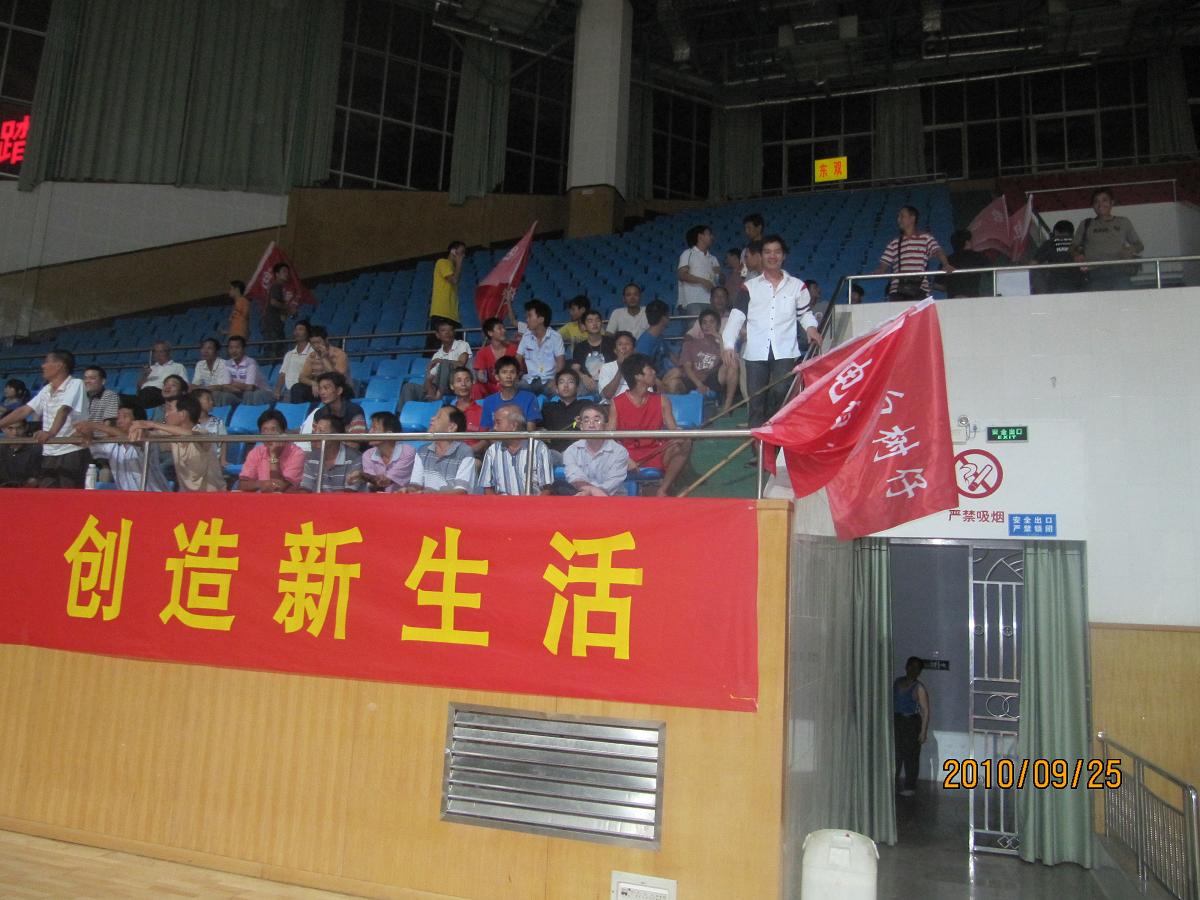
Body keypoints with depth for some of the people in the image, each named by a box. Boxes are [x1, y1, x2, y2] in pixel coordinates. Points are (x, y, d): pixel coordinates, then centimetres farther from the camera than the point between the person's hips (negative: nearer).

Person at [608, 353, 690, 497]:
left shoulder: (661, 401, 8)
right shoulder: (617, 404, 0)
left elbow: (673, 430, 4)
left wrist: (679, 438, -22)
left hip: (656, 455, 3)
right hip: (629, 456, -3)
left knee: (684, 445, -25)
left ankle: (663, 490, -21)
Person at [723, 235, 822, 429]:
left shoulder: (797, 286, 13)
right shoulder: (750, 287, 11)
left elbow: (805, 313, 21)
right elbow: (736, 316, 4)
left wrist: (811, 328, -2)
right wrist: (729, 344, -9)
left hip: (785, 351, 0)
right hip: (756, 353, 1)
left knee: (780, 395, -13)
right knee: (756, 399, -1)